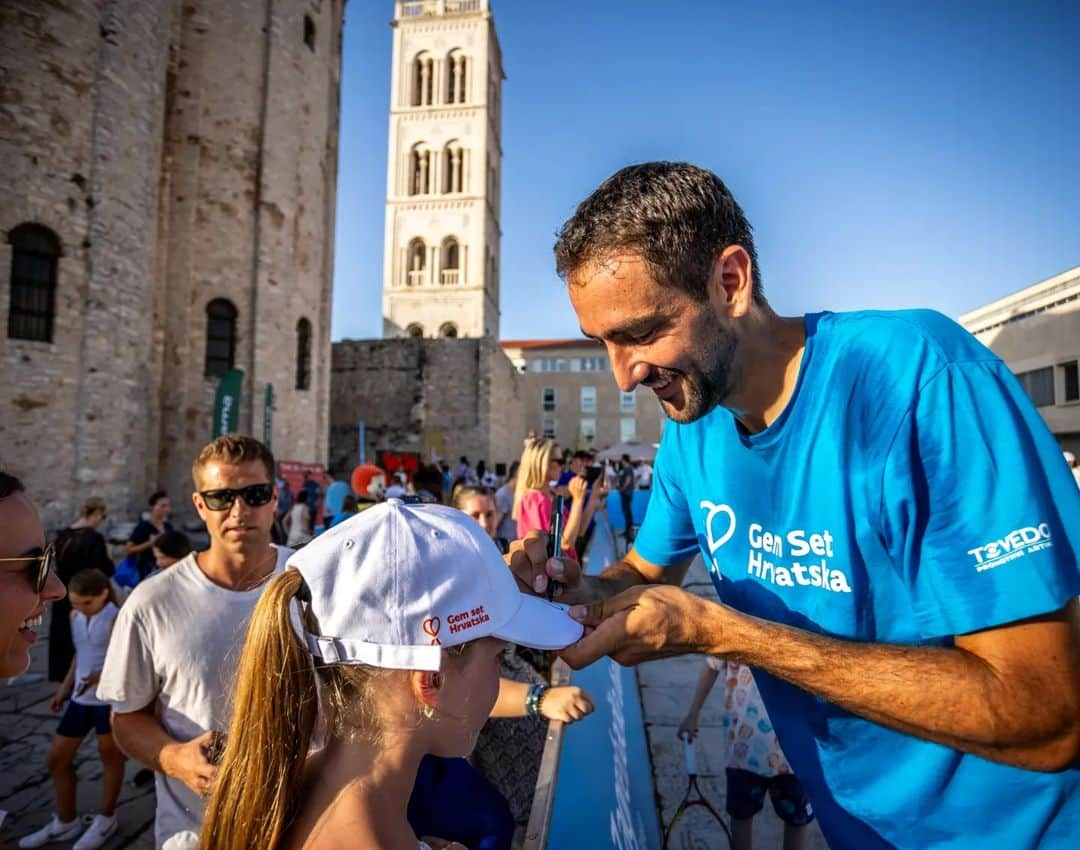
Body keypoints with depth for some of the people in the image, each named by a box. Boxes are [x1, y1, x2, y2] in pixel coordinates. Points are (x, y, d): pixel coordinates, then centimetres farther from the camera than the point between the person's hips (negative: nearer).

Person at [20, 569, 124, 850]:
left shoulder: (118, 619, -18)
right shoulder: (75, 616, 5)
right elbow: (80, 653, 18)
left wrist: (102, 677, -30)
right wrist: (64, 688, 17)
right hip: (81, 698, 8)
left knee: (110, 755, 10)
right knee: (57, 757, 15)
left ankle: (105, 819, 30)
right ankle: (65, 822, 35)